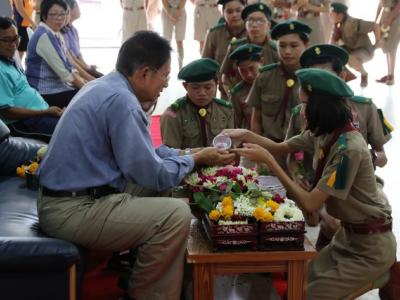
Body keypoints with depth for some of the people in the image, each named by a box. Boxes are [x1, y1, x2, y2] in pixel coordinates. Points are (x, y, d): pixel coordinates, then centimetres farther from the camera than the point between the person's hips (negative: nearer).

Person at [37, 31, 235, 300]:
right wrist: (195, 160, 0)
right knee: (177, 214, -17)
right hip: (72, 210, -11)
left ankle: (138, 267, 24)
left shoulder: (105, 87, 10)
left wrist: (187, 154, 14)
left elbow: (142, 149, 20)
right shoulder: (121, 100, -20)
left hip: (67, 197, 11)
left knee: (163, 188, 18)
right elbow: (153, 174, -16)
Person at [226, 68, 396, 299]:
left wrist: (268, 160, -24)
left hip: (369, 244, -8)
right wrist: (247, 135, -6)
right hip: (349, 233, 8)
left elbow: (310, 203, -26)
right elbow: (281, 148, 12)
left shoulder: (349, 149, -28)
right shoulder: (324, 133, -1)